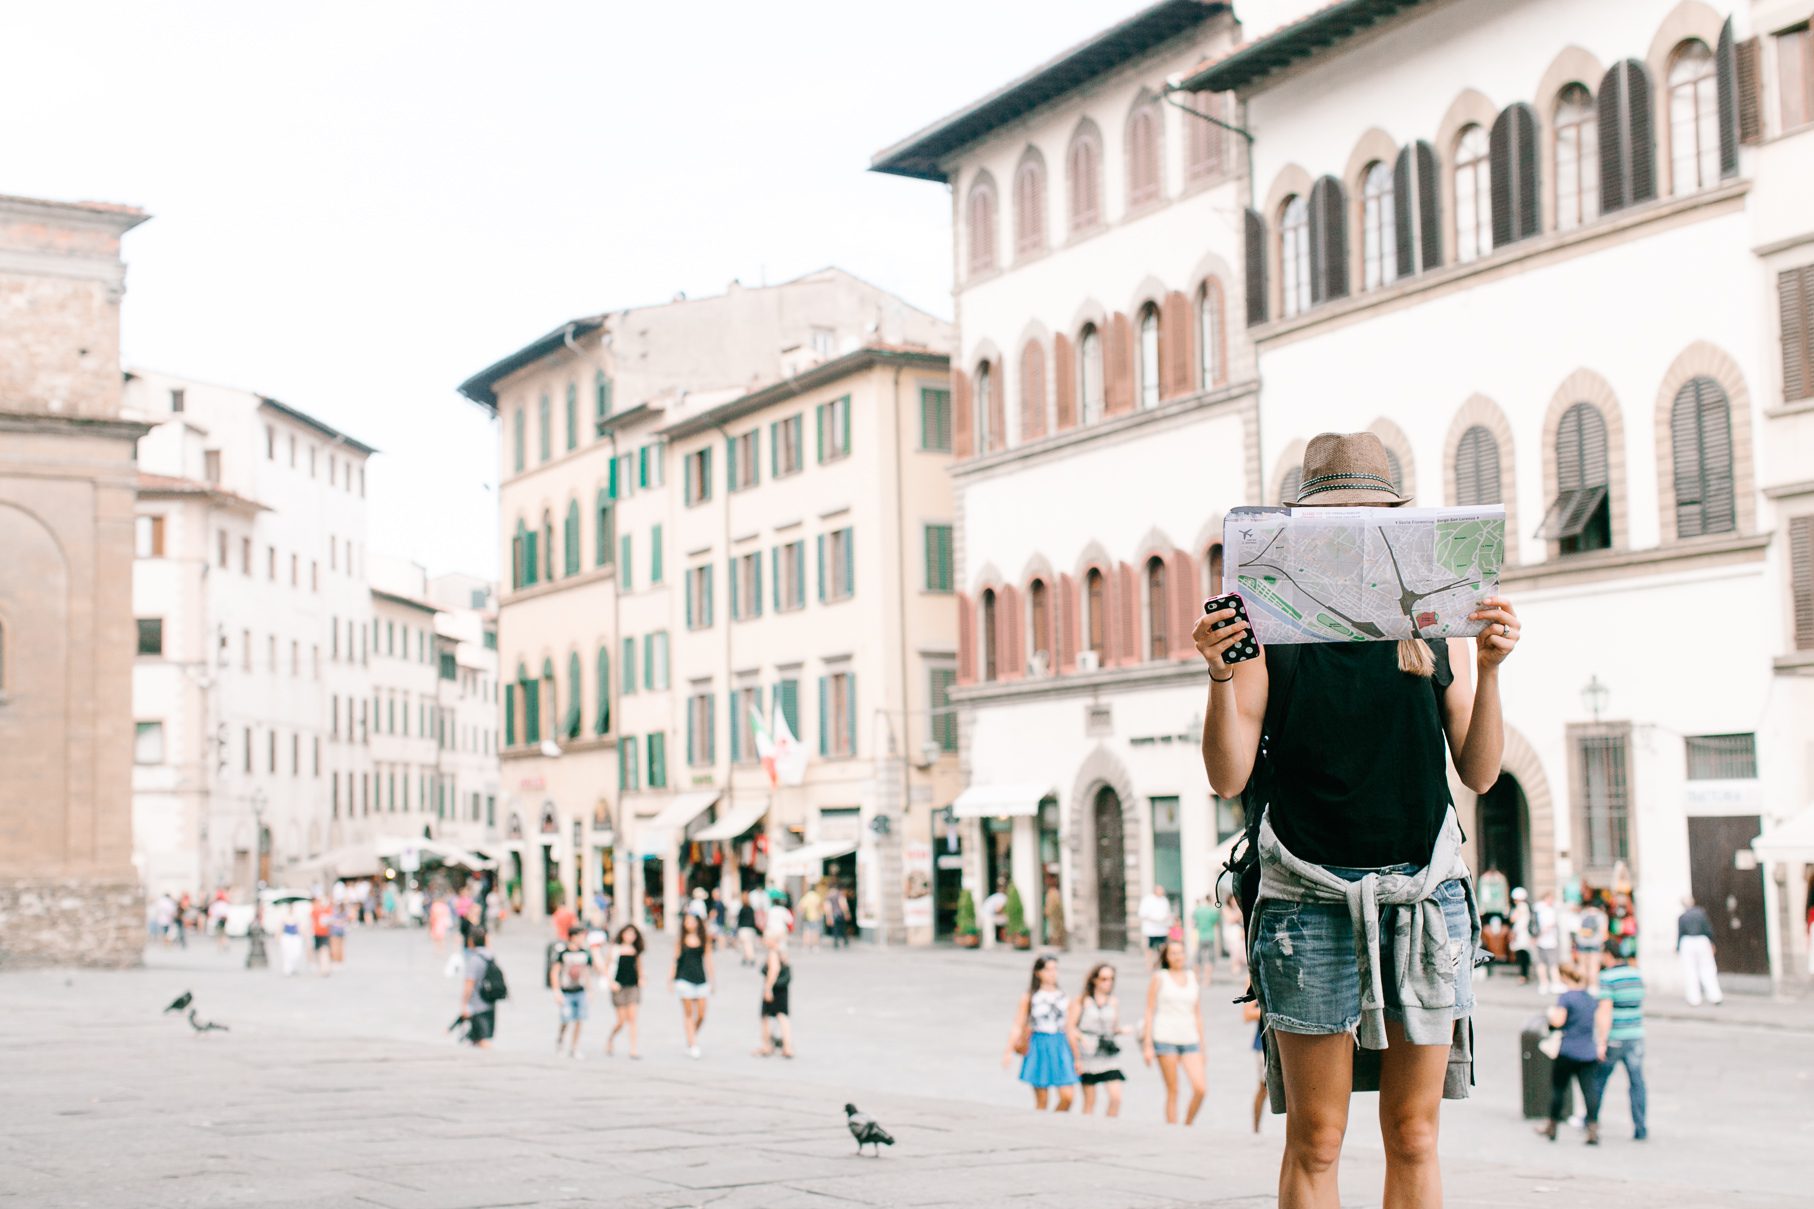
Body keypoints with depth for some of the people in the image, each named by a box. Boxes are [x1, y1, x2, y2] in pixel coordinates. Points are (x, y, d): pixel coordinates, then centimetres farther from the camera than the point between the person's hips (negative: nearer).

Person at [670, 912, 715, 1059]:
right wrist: (671, 979, 3)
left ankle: (693, 1037, 25)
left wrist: (712, 980, 8)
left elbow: (707, 961, 9)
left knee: (701, 1014, -1)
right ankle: (692, 1044, 2)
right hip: (684, 979, -2)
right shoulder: (681, 941, 2)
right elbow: (675, 960, 5)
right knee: (688, 1013, -2)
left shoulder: (704, 942, 5)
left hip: (700, 979, 2)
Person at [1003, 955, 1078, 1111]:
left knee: (1068, 1096, -7)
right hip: (1039, 1046, -3)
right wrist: (1009, 1050, -6)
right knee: (1042, 1101, 0)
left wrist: (1076, 1057, 14)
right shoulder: (1029, 997, 1)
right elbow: (1018, 1027, 2)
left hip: (1061, 1045, 3)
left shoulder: (1063, 997, 9)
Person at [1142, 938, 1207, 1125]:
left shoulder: (1192, 978, 14)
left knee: (1200, 1088, -10)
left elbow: (1198, 1014, 18)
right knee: (1172, 1091, -3)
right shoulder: (1159, 978, 3)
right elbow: (1149, 1012, 2)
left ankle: (1187, 1126, 8)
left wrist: (1201, 1046, 15)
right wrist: (1147, 1045, -4)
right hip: (1165, 1038, -3)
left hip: (1189, 1039, 3)